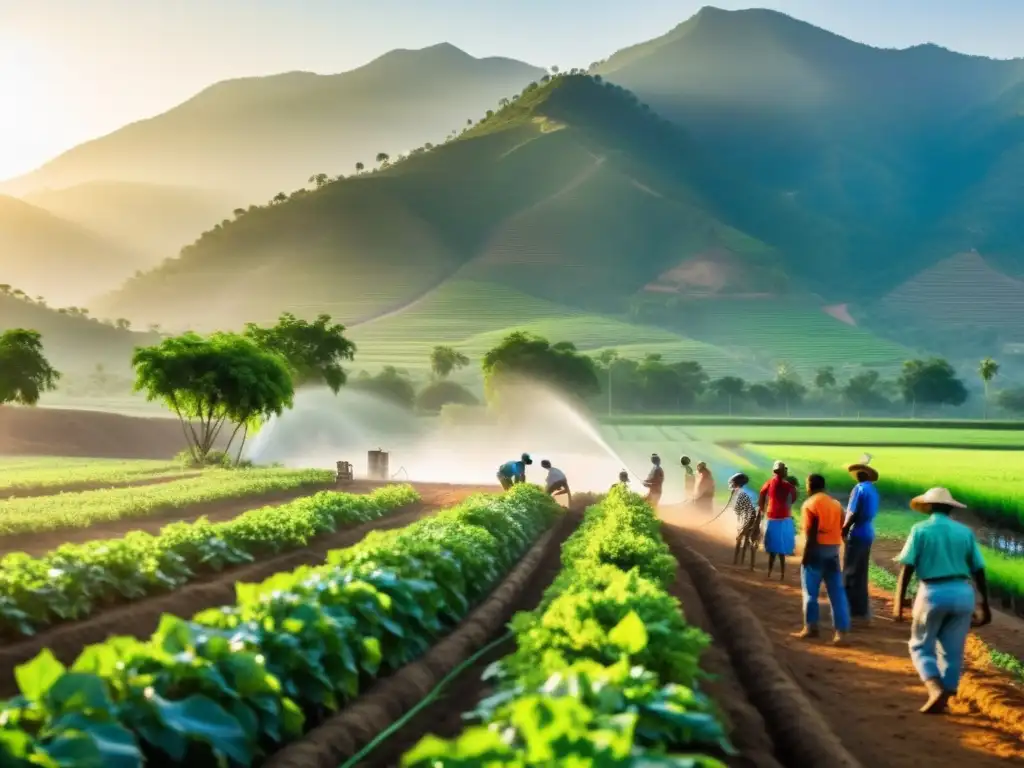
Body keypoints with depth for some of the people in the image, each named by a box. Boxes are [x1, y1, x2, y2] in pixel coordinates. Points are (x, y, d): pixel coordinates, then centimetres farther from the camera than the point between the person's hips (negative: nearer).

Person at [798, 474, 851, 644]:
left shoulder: (810, 504, -8)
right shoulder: (836, 504, 12)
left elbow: (811, 533, -14)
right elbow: (841, 529, 10)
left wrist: (806, 555, -12)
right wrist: (836, 547, 16)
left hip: (817, 550, -6)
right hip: (833, 550, 6)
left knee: (810, 591, 5)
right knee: (837, 592, 4)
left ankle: (811, 627, 7)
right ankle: (841, 630, -1)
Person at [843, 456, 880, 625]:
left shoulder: (860, 488, -16)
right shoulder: (873, 490, 11)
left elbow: (853, 514, -18)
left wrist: (843, 530, -6)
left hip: (857, 534, -9)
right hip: (867, 534, 9)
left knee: (850, 574, -3)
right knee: (860, 574, 14)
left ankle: (856, 612, -3)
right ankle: (862, 611, 19)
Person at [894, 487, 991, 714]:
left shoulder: (920, 530, -1)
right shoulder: (965, 532, 9)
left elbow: (906, 568, -9)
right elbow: (979, 571, 9)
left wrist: (899, 603, -9)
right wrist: (985, 605, 15)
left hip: (932, 594, -3)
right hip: (962, 594, 3)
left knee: (921, 647, 10)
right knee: (952, 651, 12)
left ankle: (936, 690, -11)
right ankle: (942, 700, 13)